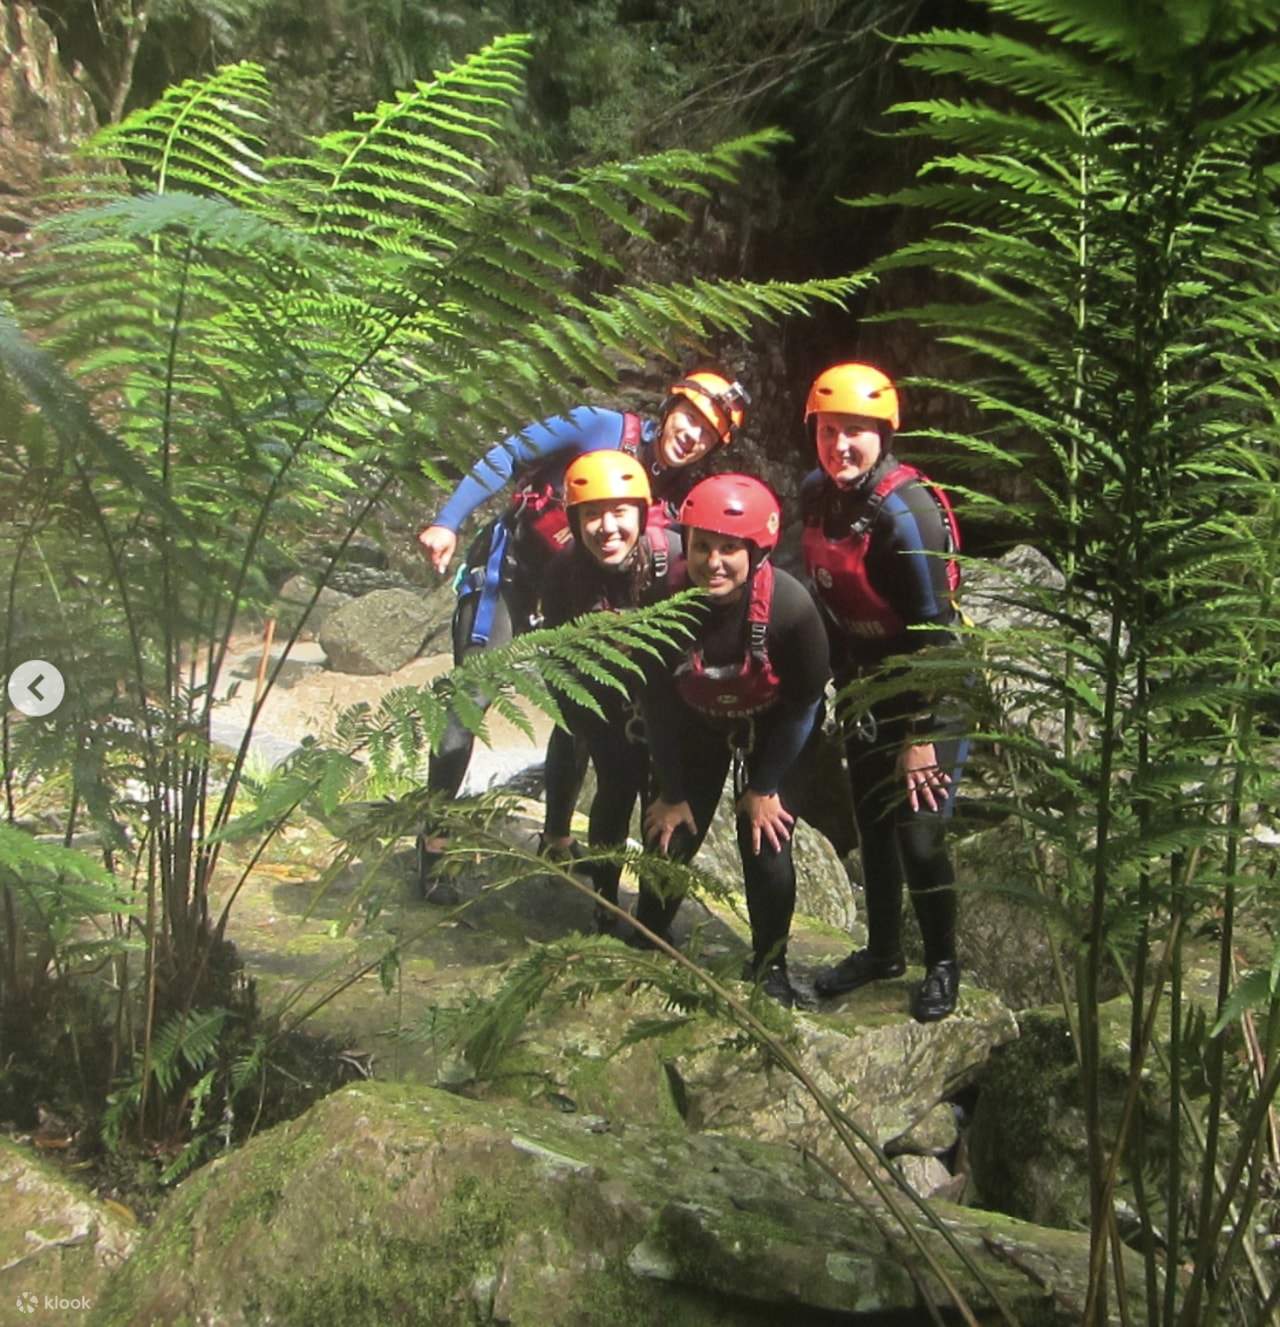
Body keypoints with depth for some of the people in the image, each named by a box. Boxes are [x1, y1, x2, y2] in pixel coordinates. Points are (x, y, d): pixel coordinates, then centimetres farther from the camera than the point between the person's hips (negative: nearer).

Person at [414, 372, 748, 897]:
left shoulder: (684, 500, -10)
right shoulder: (602, 428, -20)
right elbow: (504, 457, -16)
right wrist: (447, 522, -22)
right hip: (509, 569, -4)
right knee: (468, 698, -7)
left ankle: (557, 837, 23)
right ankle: (433, 835, 7)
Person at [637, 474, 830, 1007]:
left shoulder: (791, 607, -33)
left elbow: (803, 704, -16)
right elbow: (657, 703, -12)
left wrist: (764, 788, -10)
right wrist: (672, 793, -6)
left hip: (771, 730, -2)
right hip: (697, 727, 2)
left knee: (767, 845, -8)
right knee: (670, 839, 2)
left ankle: (769, 967, 14)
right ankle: (644, 947, 27)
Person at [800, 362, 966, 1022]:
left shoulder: (907, 511, -24)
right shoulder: (816, 495, -1)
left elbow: (932, 629, -24)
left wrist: (920, 734, -24)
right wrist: (839, 681, 16)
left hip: (926, 691, -7)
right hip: (862, 683, 7)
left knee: (918, 832, -5)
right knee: (872, 822, 16)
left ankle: (942, 964, 17)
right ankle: (882, 949, 34)